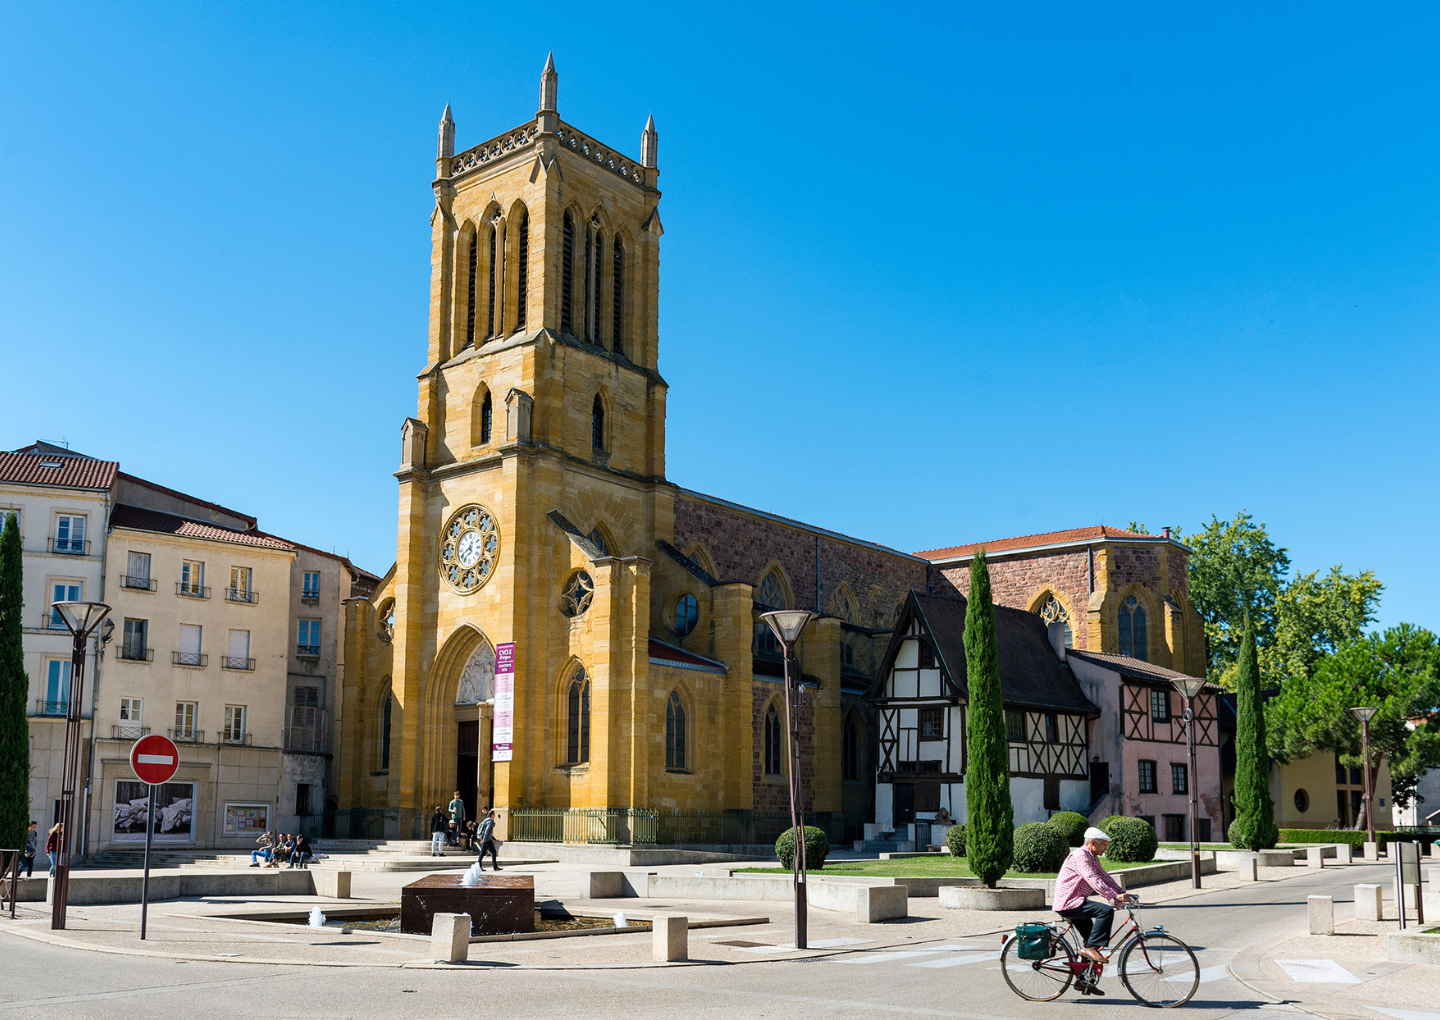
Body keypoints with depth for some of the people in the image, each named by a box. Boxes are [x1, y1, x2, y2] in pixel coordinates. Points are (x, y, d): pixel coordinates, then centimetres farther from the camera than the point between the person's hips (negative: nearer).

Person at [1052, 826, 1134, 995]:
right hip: (1068, 903, -10)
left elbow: (1104, 878, 15)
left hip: (1075, 902, 11)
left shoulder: (1092, 858, 16)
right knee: (1106, 911, -24)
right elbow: (1093, 880, -28)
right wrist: (1114, 896, -35)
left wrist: (1123, 893, 2)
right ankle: (1089, 948, -17)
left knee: (1092, 940, 11)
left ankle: (1084, 981, 18)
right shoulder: (1080, 856, -17)